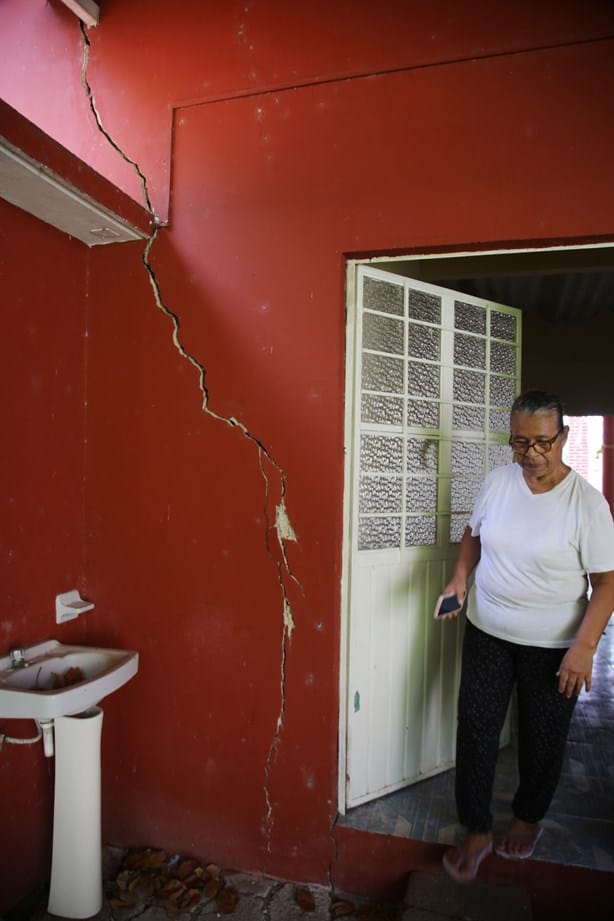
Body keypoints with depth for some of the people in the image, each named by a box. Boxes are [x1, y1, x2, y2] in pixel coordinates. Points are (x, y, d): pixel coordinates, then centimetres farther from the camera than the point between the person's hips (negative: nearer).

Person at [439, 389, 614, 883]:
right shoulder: (497, 481, -5)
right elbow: (474, 533, 10)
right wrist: (460, 577, -6)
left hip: (553, 647, -2)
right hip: (487, 633, 3)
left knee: (543, 739, 16)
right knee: (475, 729, 7)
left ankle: (529, 817, 44)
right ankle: (477, 830, 28)